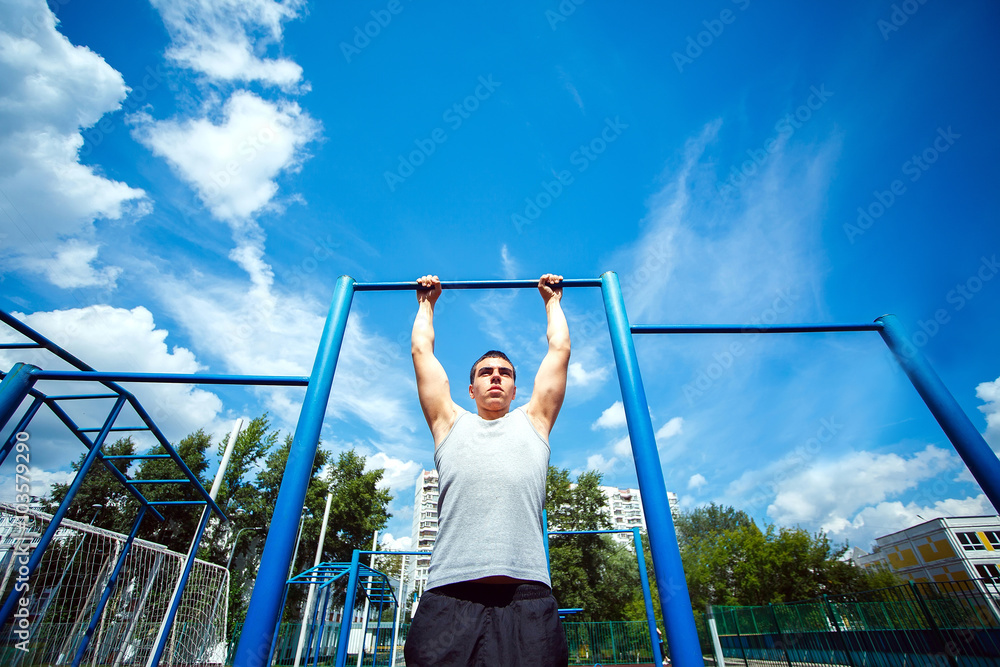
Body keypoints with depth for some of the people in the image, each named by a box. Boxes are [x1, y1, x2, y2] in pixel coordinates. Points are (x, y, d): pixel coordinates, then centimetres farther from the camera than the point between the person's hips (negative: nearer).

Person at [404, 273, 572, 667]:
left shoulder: (533, 421, 22)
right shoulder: (450, 422, 21)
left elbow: (559, 348, 26)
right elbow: (421, 349, 26)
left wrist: (552, 300, 38)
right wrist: (427, 303, 39)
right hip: (450, 594, 0)